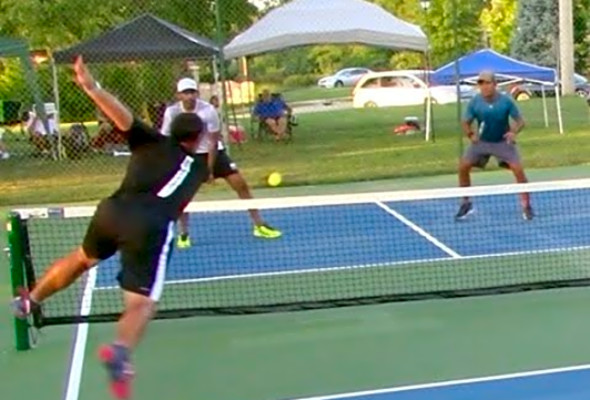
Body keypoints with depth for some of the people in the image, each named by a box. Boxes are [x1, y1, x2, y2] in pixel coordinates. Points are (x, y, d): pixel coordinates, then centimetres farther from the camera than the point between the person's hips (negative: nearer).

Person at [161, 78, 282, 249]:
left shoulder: (208, 110, -22)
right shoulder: (172, 112, -18)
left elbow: (214, 142, -16)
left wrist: (209, 169, -16)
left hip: (213, 152, 0)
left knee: (240, 183, -6)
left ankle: (259, 226, 5)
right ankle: (183, 234, 6)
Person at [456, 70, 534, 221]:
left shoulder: (506, 101, -19)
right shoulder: (475, 102, -15)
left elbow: (520, 121, -12)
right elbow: (465, 122, -6)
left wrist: (514, 132, -33)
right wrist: (470, 134, -27)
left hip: (503, 141, -2)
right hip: (482, 141, 2)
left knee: (518, 169, -17)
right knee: (463, 166, -8)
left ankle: (526, 205, 0)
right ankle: (466, 203, 11)